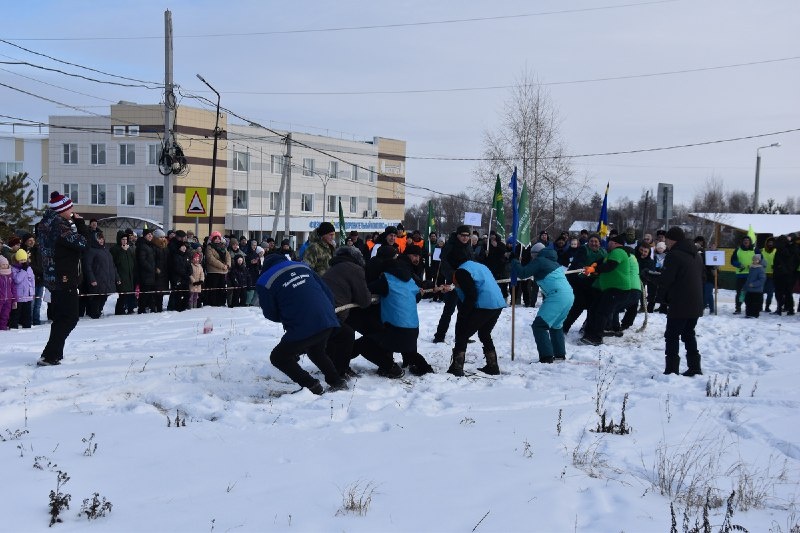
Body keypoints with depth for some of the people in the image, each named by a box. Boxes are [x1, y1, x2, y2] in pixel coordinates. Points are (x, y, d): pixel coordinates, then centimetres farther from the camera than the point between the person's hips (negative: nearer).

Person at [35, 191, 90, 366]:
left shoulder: (46, 224, 10)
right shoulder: (60, 225, -19)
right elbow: (83, 243, -17)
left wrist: (76, 224, 4)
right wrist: (80, 223, -7)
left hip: (52, 277, 10)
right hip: (65, 279, -10)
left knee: (60, 317, 19)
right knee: (69, 318, -5)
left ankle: (55, 353, 27)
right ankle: (49, 356, -10)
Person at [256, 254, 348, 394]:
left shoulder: (265, 281, 5)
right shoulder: (302, 266, 18)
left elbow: (271, 315, 8)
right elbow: (327, 292, 16)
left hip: (302, 327, -6)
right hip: (328, 320, 6)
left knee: (278, 357, 15)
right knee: (316, 351, 35)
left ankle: (311, 385, 5)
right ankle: (337, 382, 25)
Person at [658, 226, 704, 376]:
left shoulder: (674, 255, -12)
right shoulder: (696, 255, 15)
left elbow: (666, 280, -14)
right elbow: (701, 278, 20)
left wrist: (663, 297, 3)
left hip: (679, 304, -8)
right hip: (696, 304, 8)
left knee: (672, 335, -3)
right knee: (689, 334, 18)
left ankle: (672, 370, -7)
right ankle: (695, 368, 18)